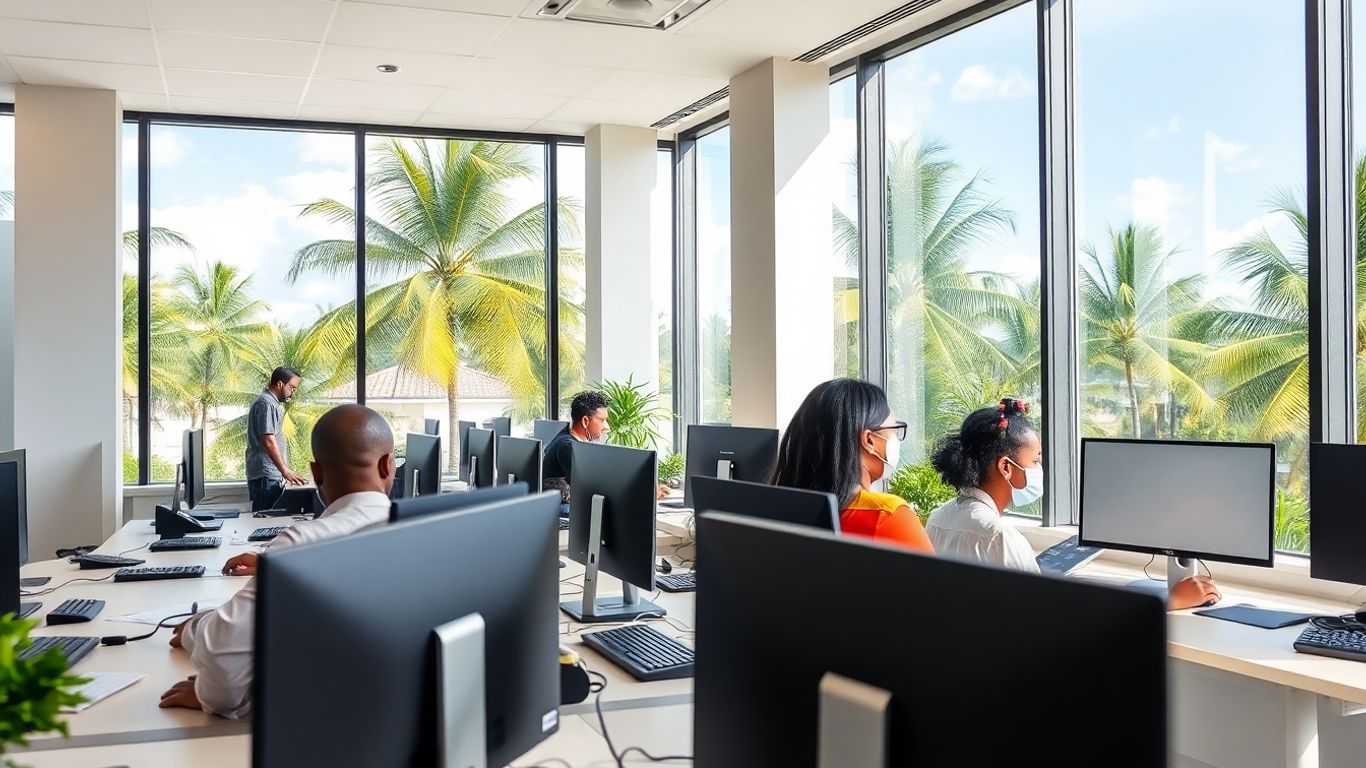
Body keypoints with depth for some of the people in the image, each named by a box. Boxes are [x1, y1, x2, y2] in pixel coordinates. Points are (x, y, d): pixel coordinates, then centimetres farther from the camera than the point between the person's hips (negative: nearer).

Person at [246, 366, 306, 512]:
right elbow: (269, 442, -19)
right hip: (266, 476, -10)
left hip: (272, 474, 10)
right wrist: (285, 470, -18)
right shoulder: (266, 404, -12)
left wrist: (283, 471, 21)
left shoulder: (272, 403, 20)